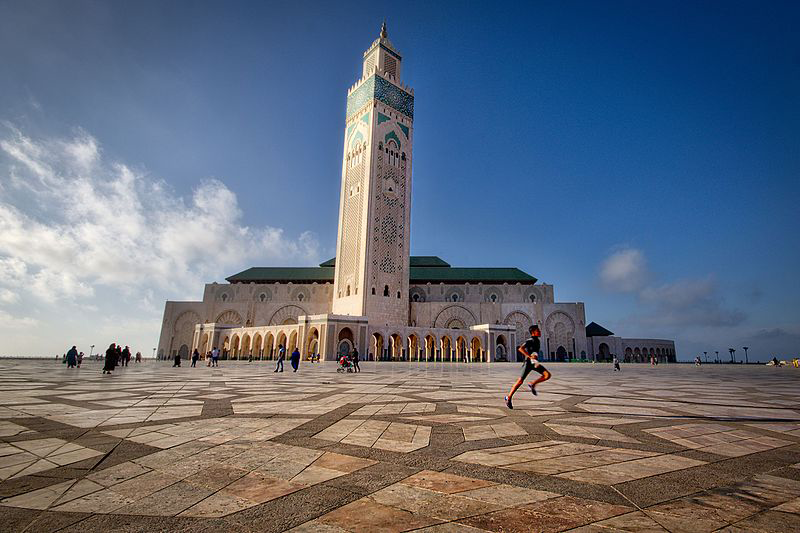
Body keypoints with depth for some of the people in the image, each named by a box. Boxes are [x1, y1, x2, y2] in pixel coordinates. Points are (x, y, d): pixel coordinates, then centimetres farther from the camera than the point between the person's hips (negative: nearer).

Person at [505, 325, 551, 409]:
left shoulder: (538, 341, 10)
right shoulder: (530, 341, -16)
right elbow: (520, 349, -31)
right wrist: (530, 357, -34)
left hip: (535, 362, 8)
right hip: (528, 362, -8)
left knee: (547, 375, -9)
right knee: (520, 381, -8)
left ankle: (532, 384, 10)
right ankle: (508, 398, 3)